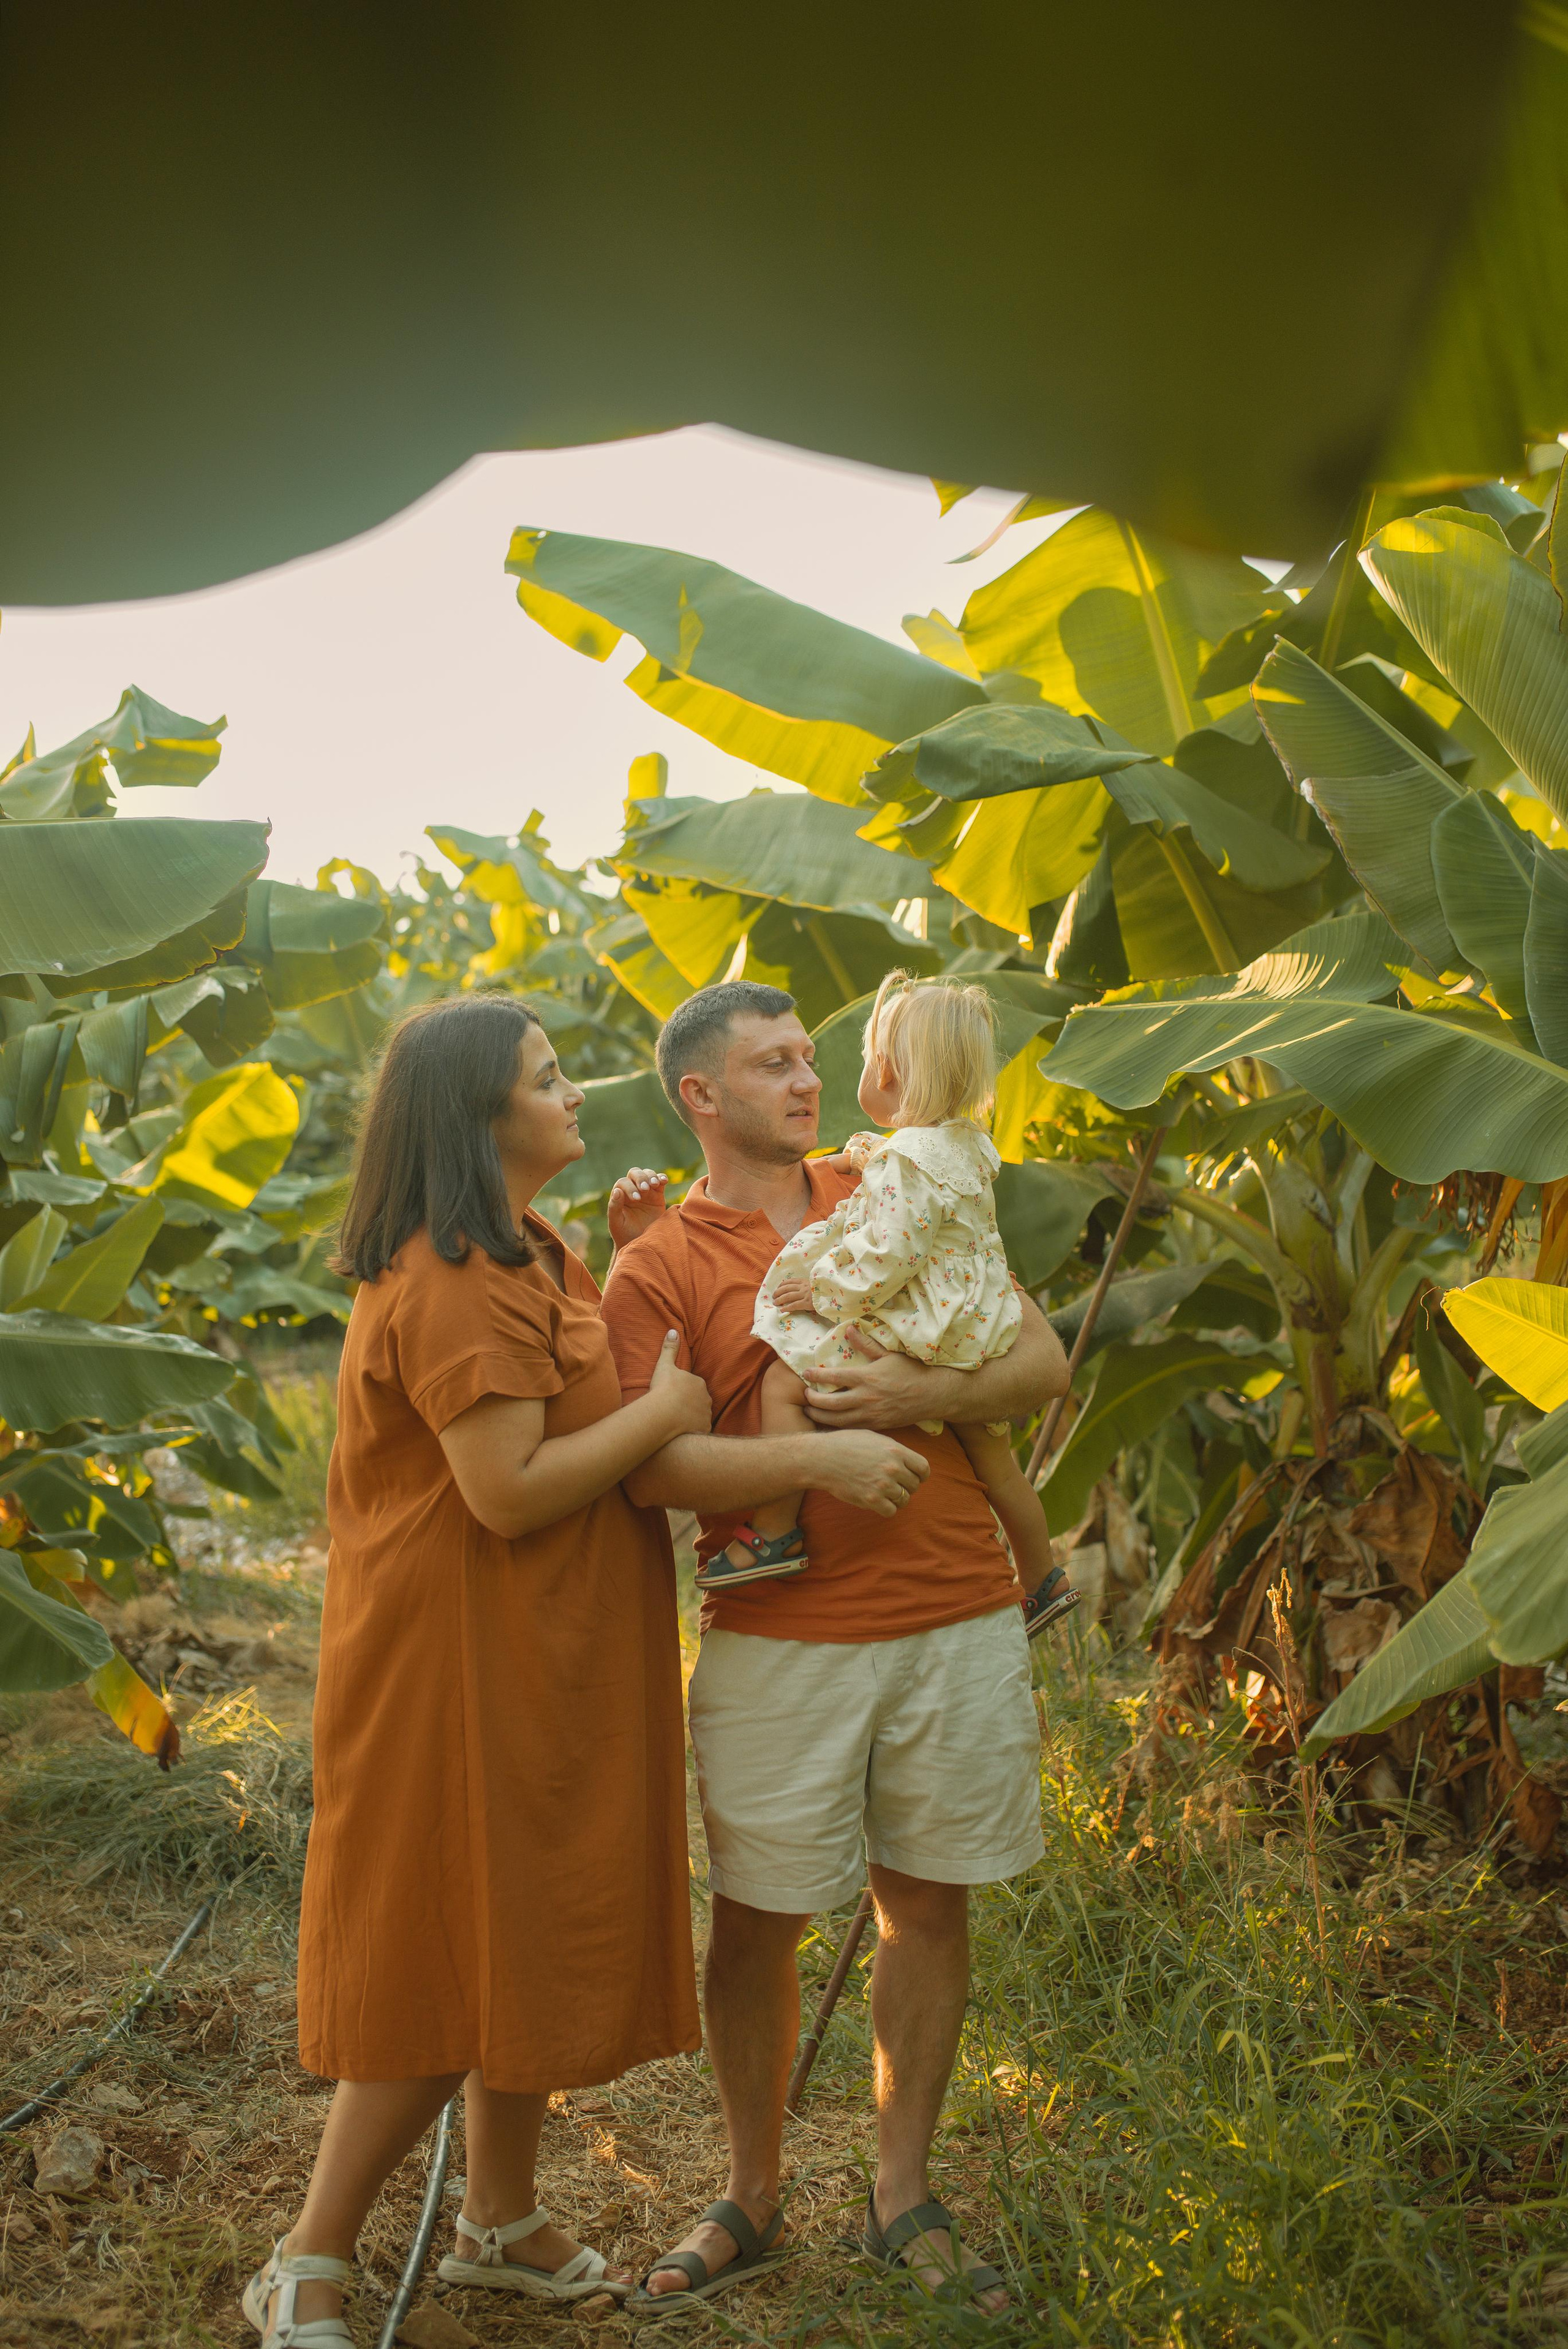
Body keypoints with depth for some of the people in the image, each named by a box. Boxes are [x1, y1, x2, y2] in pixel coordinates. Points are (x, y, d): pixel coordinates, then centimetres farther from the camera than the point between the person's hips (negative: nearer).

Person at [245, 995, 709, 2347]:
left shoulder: (526, 1259, 13)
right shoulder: (454, 1283, -22)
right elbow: (510, 1488, -27)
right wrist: (663, 1411, -16)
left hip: (544, 1664, 10)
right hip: (466, 1665, -10)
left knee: (531, 1935, 19)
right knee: (449, 1960, 0)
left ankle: (503, 2221, 37)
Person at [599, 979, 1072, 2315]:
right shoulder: (658, 1263, 0)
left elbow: (1044, 1364, 7)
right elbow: (649, 1464, -12)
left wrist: (919, 1395, -11)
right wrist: (819, 1459, -22)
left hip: (961, 1621, 3)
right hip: (781, 1641, -3)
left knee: (929, 1903, 12)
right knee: (758, 1919, 7)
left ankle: (903, 2195, 29)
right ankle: (752, 2202, 29)